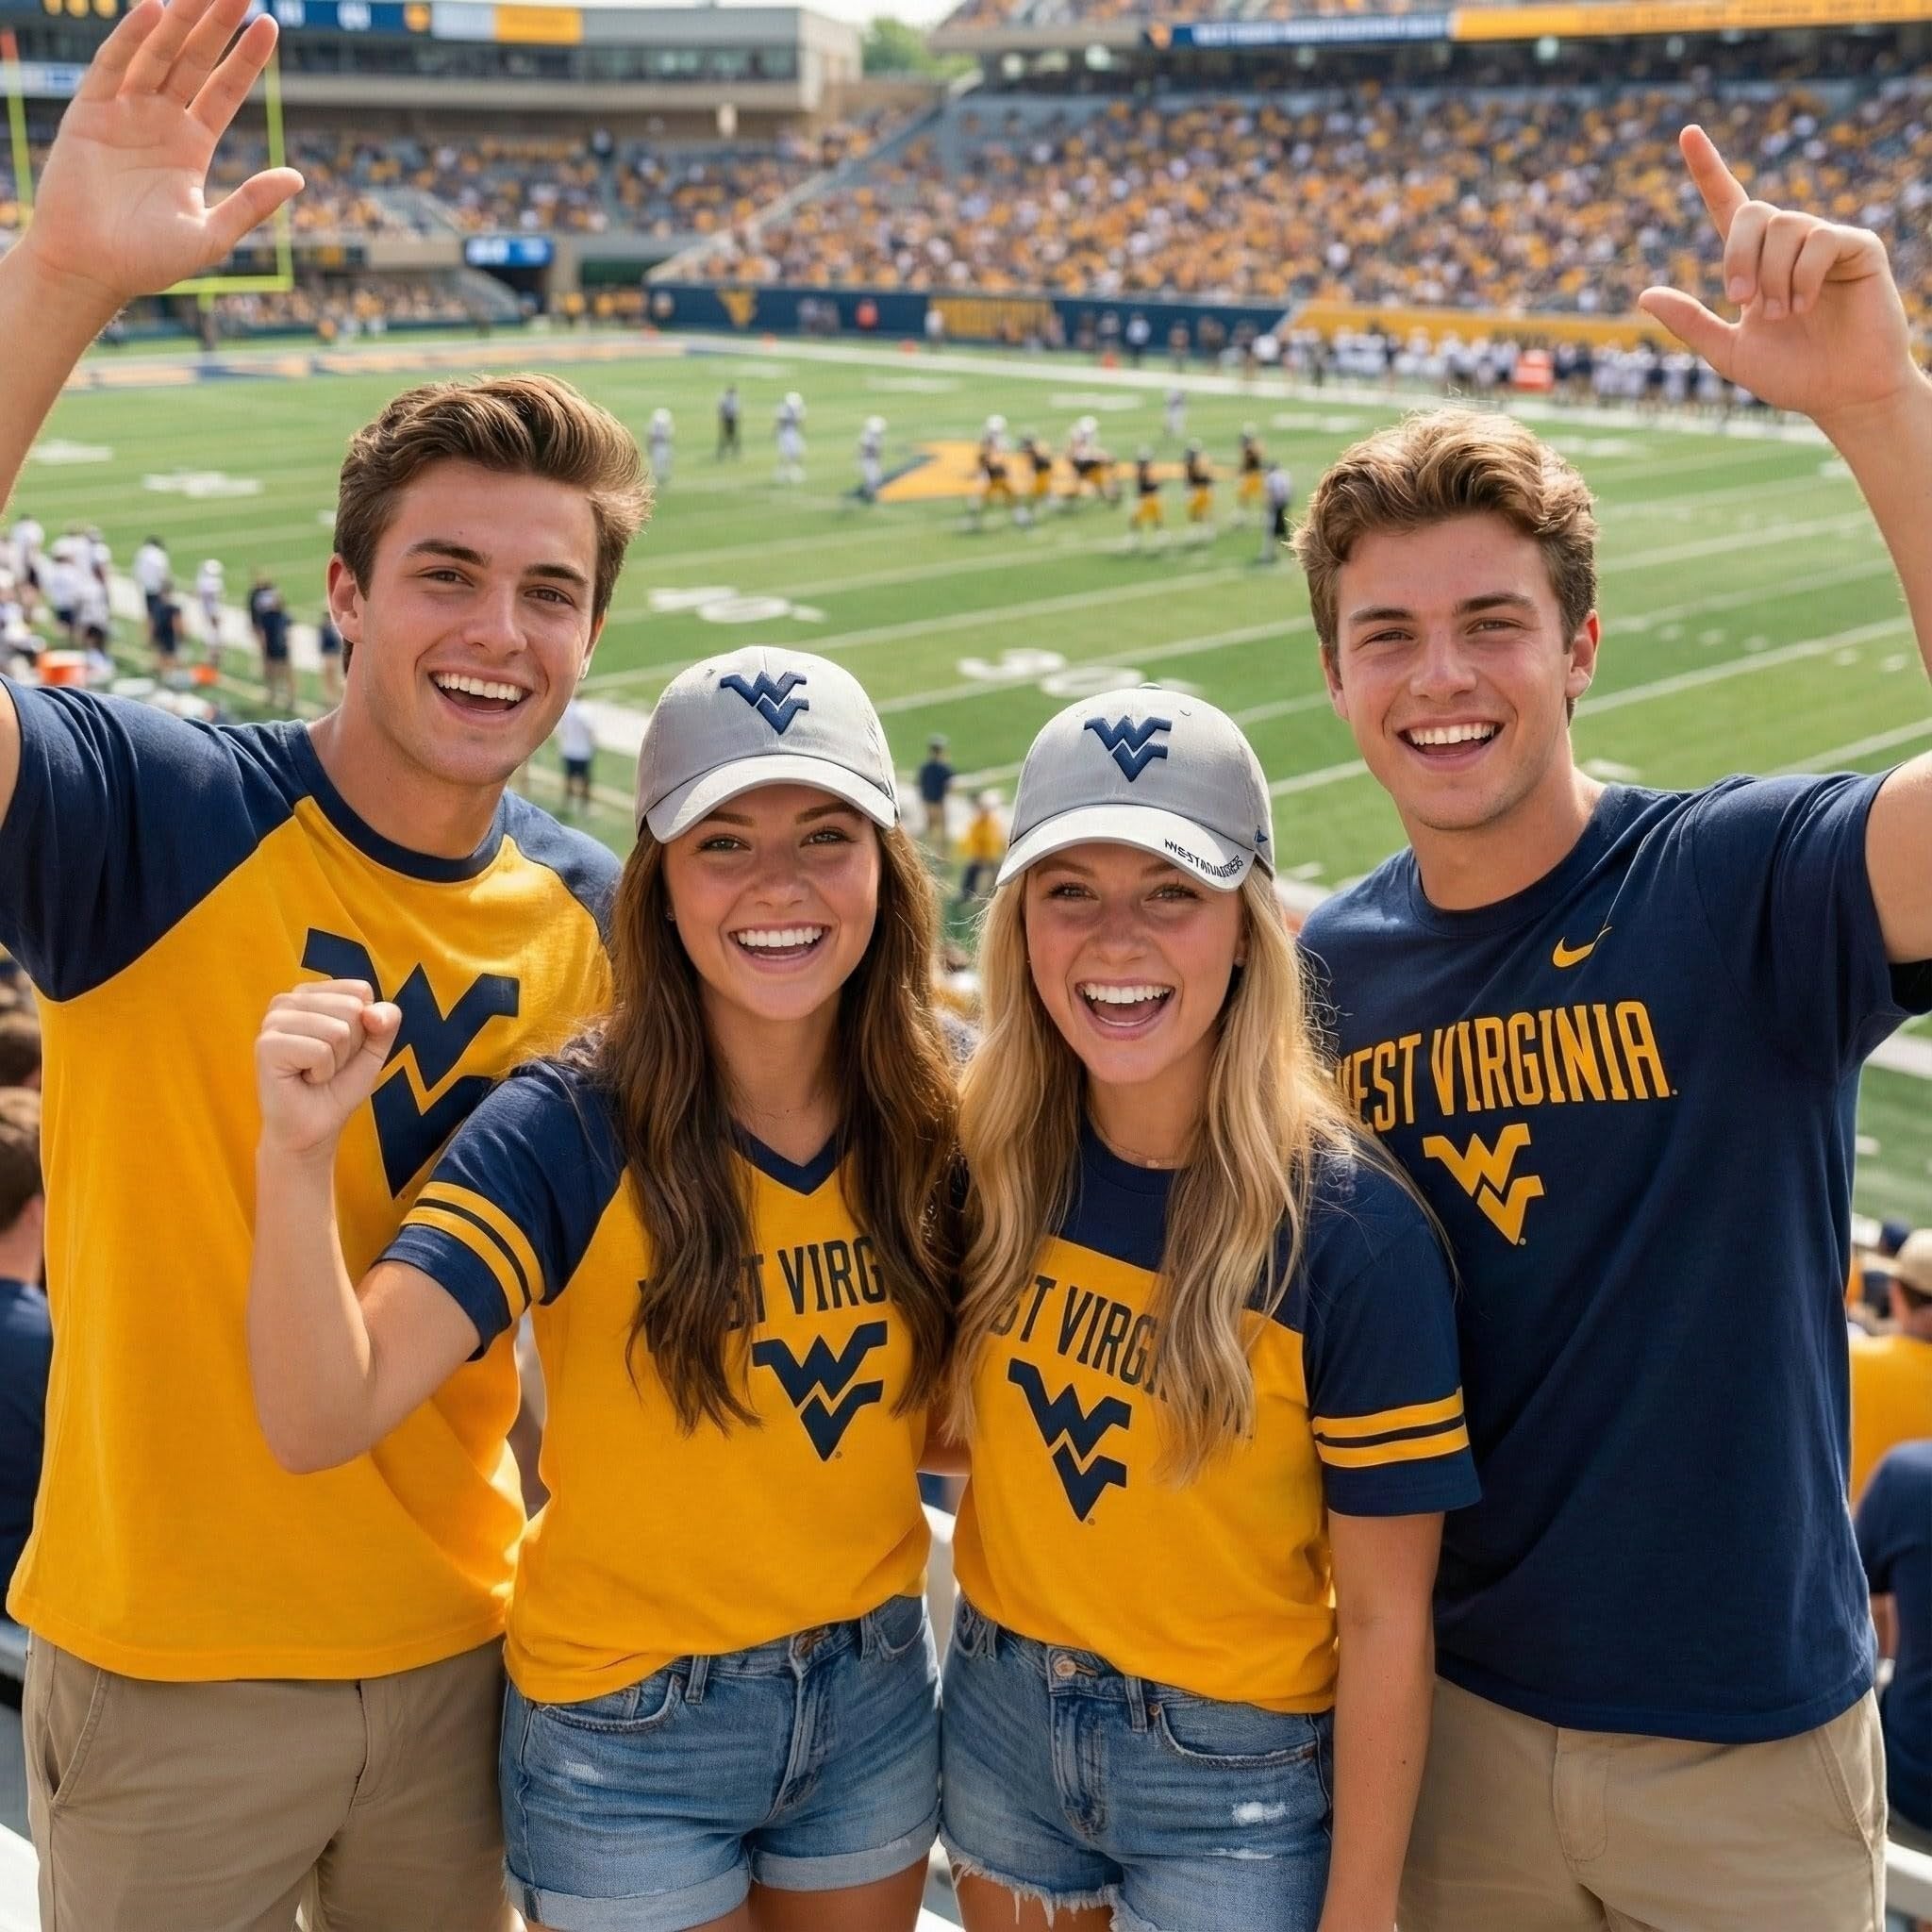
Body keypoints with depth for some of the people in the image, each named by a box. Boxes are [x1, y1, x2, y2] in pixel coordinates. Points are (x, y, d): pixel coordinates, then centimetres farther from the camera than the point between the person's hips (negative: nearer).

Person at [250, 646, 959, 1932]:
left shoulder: (934, 1123, -8)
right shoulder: (572, 1133, -20)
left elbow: (948, 1414, 5)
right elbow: (323, 1421, -28)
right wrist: (299, 1151, -43)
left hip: (878, 1696, 4)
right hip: (632, 1735, -3)